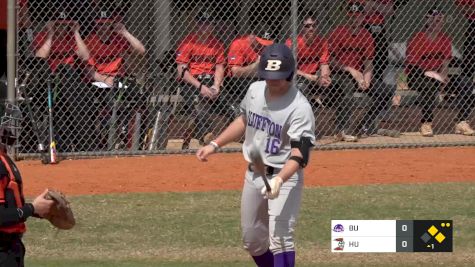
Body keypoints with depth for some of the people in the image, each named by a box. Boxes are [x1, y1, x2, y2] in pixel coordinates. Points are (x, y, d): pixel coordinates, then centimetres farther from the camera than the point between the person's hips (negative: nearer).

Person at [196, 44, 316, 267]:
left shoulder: (299, 107, -23)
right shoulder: (255, 90, 0)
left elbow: (299, 154, -30)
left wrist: (280, 180, -46)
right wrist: (215, 145, 18)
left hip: (285, 176, -7)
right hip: (254, 174, 7)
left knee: (279, 238, -20)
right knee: (252, 240, 16)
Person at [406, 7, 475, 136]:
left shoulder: (445, 39, 7)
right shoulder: (417, 39, -10)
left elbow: (445, 63, 5)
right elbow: (411, 64, -15)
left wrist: (442, 76, -17)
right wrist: (431, 74, -26)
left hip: (437, 76, 6)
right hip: (416, 77, -6)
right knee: (430, 83, -41)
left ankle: (461, 123, -15)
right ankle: (426, 124, -34)